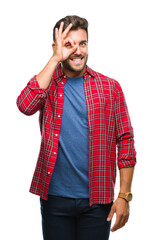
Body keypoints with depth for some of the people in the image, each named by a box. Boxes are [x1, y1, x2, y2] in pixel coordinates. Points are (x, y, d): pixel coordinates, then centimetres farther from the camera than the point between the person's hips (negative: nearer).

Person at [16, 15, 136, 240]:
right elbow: (25, 105, -19)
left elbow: (125, 140, 1)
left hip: (97, 199, 0)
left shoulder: (109, 87, 2)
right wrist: (56, 58, -15)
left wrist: (124, 196, -5)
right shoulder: (47, 83, 4)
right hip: (54, 197, 0)